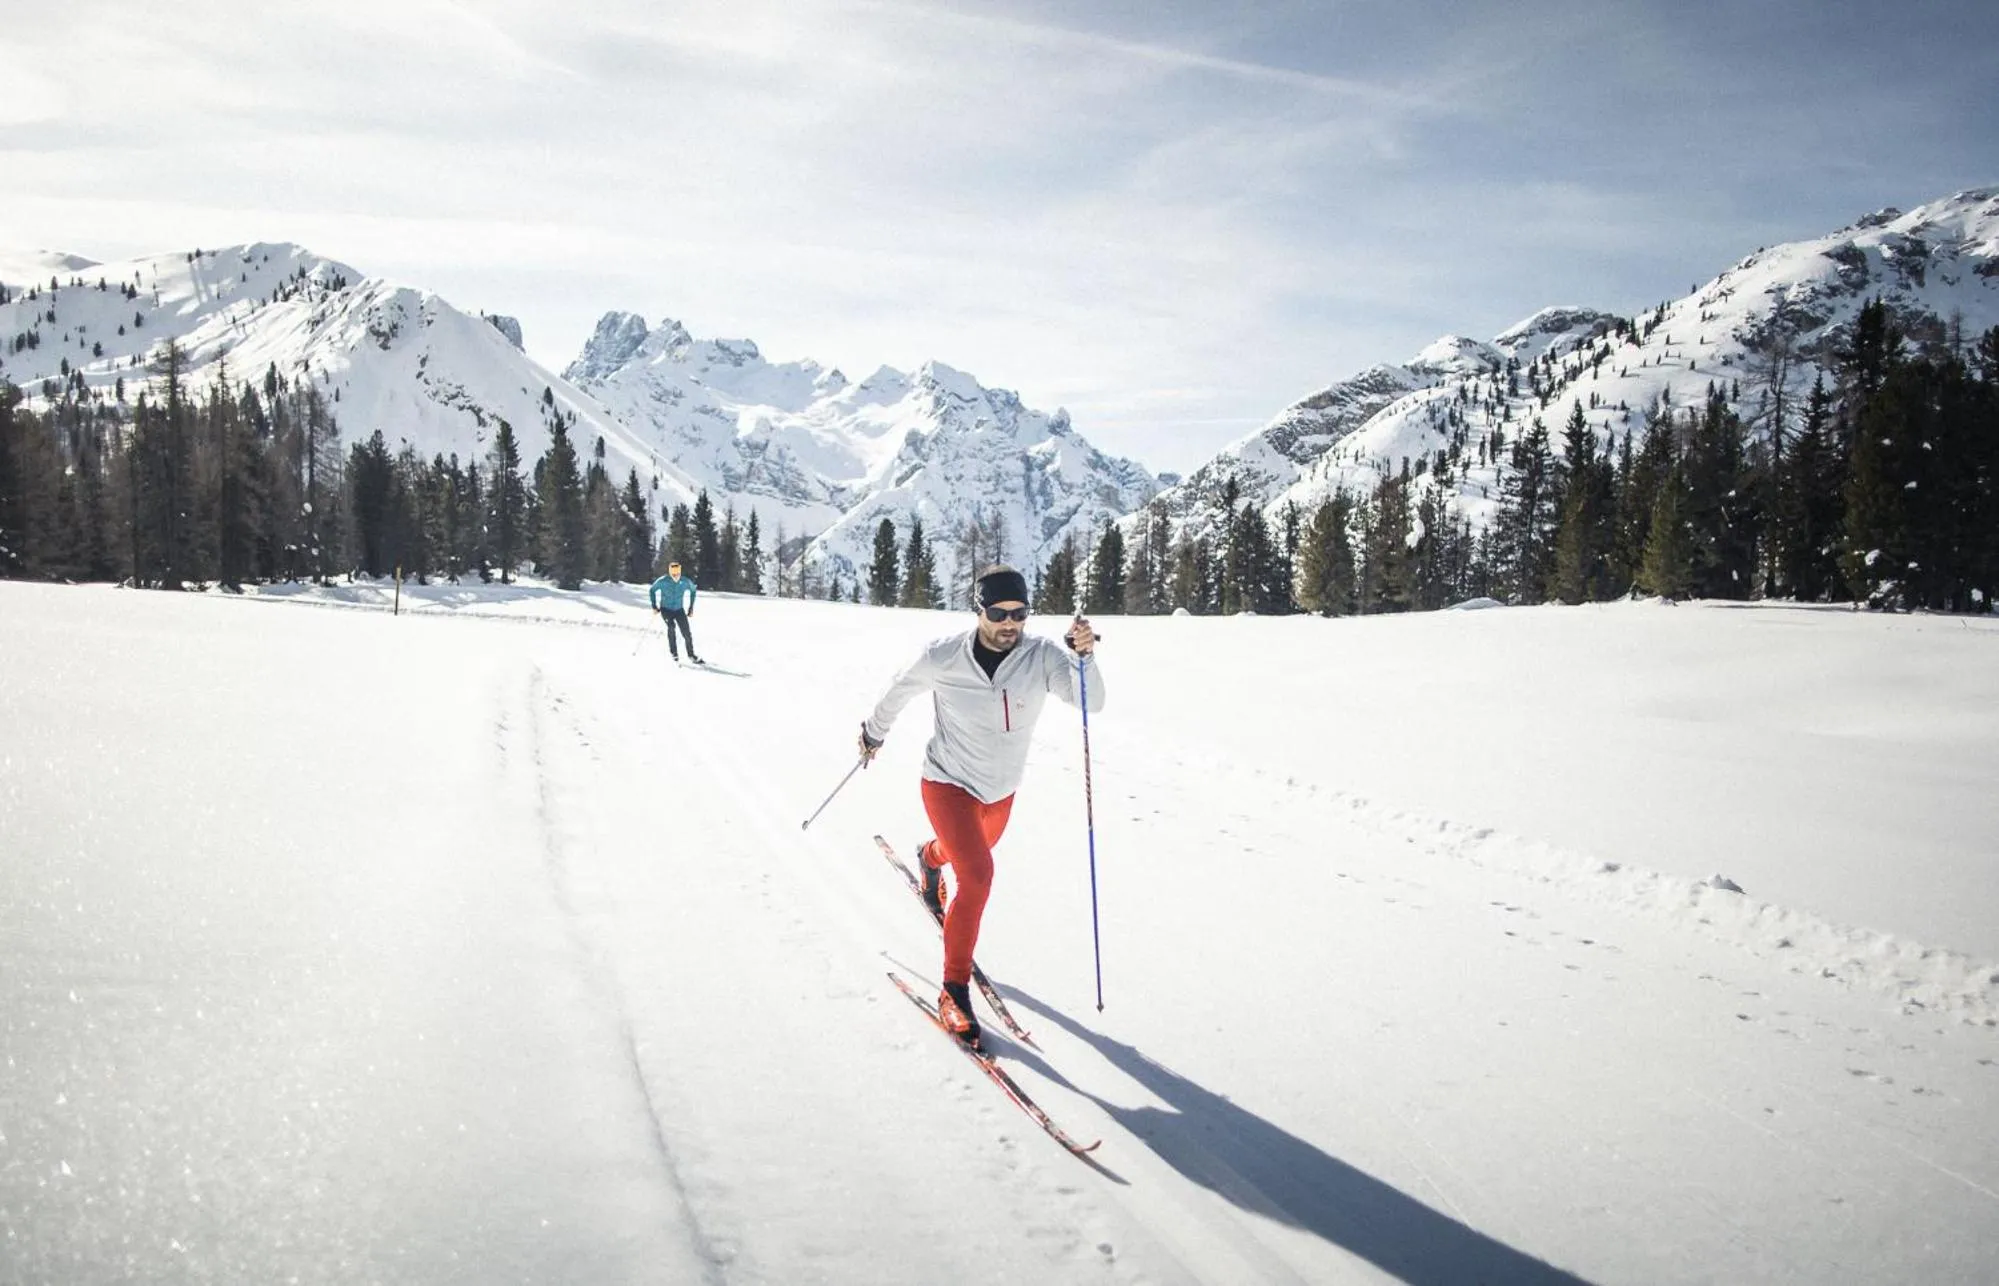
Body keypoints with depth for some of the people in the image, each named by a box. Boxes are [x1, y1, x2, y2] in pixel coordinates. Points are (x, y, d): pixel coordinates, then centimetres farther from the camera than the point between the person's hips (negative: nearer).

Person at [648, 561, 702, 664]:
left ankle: (691, 656, 17)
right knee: (671, 626, -25)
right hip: (666, 609, -2)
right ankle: (674, 655, -16)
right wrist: (654, 605, -2)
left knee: (687, 633, -3)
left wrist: (691, 608, 9)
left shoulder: (685, 581, -11)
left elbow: (693, 590, 9)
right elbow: (652, 590, 1)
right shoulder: (662, 581, -16)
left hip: (679, 610, 2)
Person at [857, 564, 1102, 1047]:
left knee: (973, 855, 32)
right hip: (949, 784, -4)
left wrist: (1084, 656, -49)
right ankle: (955, 992, -9)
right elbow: (901, 688, -2)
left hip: (1001, 790, 4)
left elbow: (1090, 702, -32)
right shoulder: (944, 657, -23)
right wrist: (874, 732, 13)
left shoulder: (1041, 655, -21)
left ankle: (932, 858, 70)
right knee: (977, 876, -22)